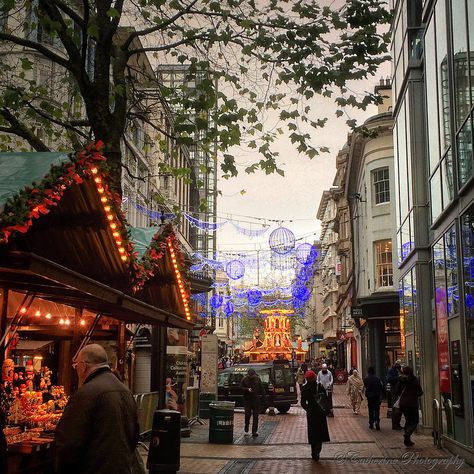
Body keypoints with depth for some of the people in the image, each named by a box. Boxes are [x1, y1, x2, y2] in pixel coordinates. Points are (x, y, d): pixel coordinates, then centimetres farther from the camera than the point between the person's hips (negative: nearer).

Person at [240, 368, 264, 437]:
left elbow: (261, 388, 14)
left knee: (255, 416, 0)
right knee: (247, 414, -4)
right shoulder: (244, 379, -1)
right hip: (247, 400, -1)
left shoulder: (257, 379, 6)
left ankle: (254, 431, 3)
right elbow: (241, 387, -4)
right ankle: (246, 425, 26)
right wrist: (247, 389, -19)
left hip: (256, 400, 1)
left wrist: (262, 395, 6)